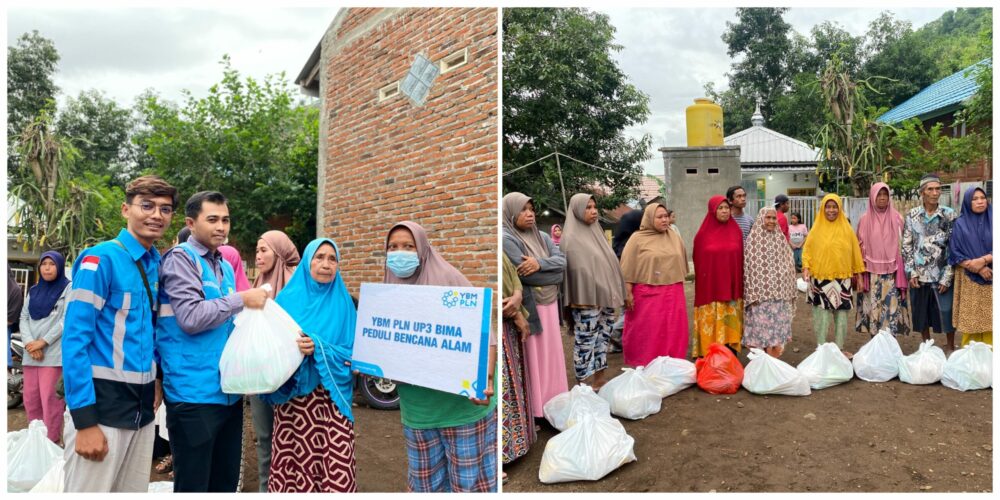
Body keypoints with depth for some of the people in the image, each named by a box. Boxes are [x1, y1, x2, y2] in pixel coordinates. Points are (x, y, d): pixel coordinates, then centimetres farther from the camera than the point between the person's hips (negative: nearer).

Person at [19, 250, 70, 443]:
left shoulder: (69, 288, 2)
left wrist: (43, 341, -12)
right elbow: (24, 318, 11)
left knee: (49, 399, -7)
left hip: (53, 353, -6)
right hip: (31, 353, 6)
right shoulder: (33, 291, 19)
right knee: (30, 399, 8)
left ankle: (51, 442, 0)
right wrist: (29, 342, -6)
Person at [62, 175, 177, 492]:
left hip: (143, 404, 7)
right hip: (103, 401, -7)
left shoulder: (156, 264, 7)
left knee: (135, 492, 17)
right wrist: (85, 420, -19)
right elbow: (74, 339, -16)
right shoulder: (100, 259, -13)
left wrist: (156, 377, 8)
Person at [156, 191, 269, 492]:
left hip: (229, 390, 8)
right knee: (193, 485, 3)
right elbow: (191, 317, -21)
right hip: (195, 393, -7)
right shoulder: (180, 258, -9)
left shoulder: (225, 266, 15)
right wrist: (242, 300, -14)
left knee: (226, 481, 16)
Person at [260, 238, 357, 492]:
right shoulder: (288, 298, 5)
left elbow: (352, 353, 0)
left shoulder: (343, 303, 5)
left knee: (335, 466, -5)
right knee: (293, 463, -1)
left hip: (331, 398, 0)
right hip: (293, 397, 0)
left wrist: (319, 348, -16)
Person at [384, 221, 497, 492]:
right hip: (416, 407, 5)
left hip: (461, 403, -5)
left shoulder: (447, 278, -10)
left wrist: (486, 378, -26)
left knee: (470, 480, 4)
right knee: (425, 481, 15)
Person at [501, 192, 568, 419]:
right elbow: (526, 275, -20)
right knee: (534, 358, -1)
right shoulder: (507, 239, -11)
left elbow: (562, 261, 0)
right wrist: (553, 273, -7)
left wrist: (540, 263, -18)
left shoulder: (542, 237, 13)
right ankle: (534, 409, 8)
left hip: (549, 304, 7)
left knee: (551, 355, 13)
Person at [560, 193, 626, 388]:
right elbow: (578, 270, -15)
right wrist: (583, 300, -20)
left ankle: (599, 381, 22)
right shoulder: (571, 239, -9)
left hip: (605, 297, 8)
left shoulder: (597, 232, 15)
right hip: (588, 301, -8)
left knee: (602, 340, 12)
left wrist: (612, 294, 16)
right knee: (586, 342, -3)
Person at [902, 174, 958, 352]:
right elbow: (907, 246, 4)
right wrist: (911, 272, -4)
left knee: (946, 312, 2)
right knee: (921, 312, 9)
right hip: (919, 274, 1)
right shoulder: (911, 215, 2)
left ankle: (951, 347, 22)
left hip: (941, 274, -1)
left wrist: (947, 277, -9)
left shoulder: (949, 214, -1)